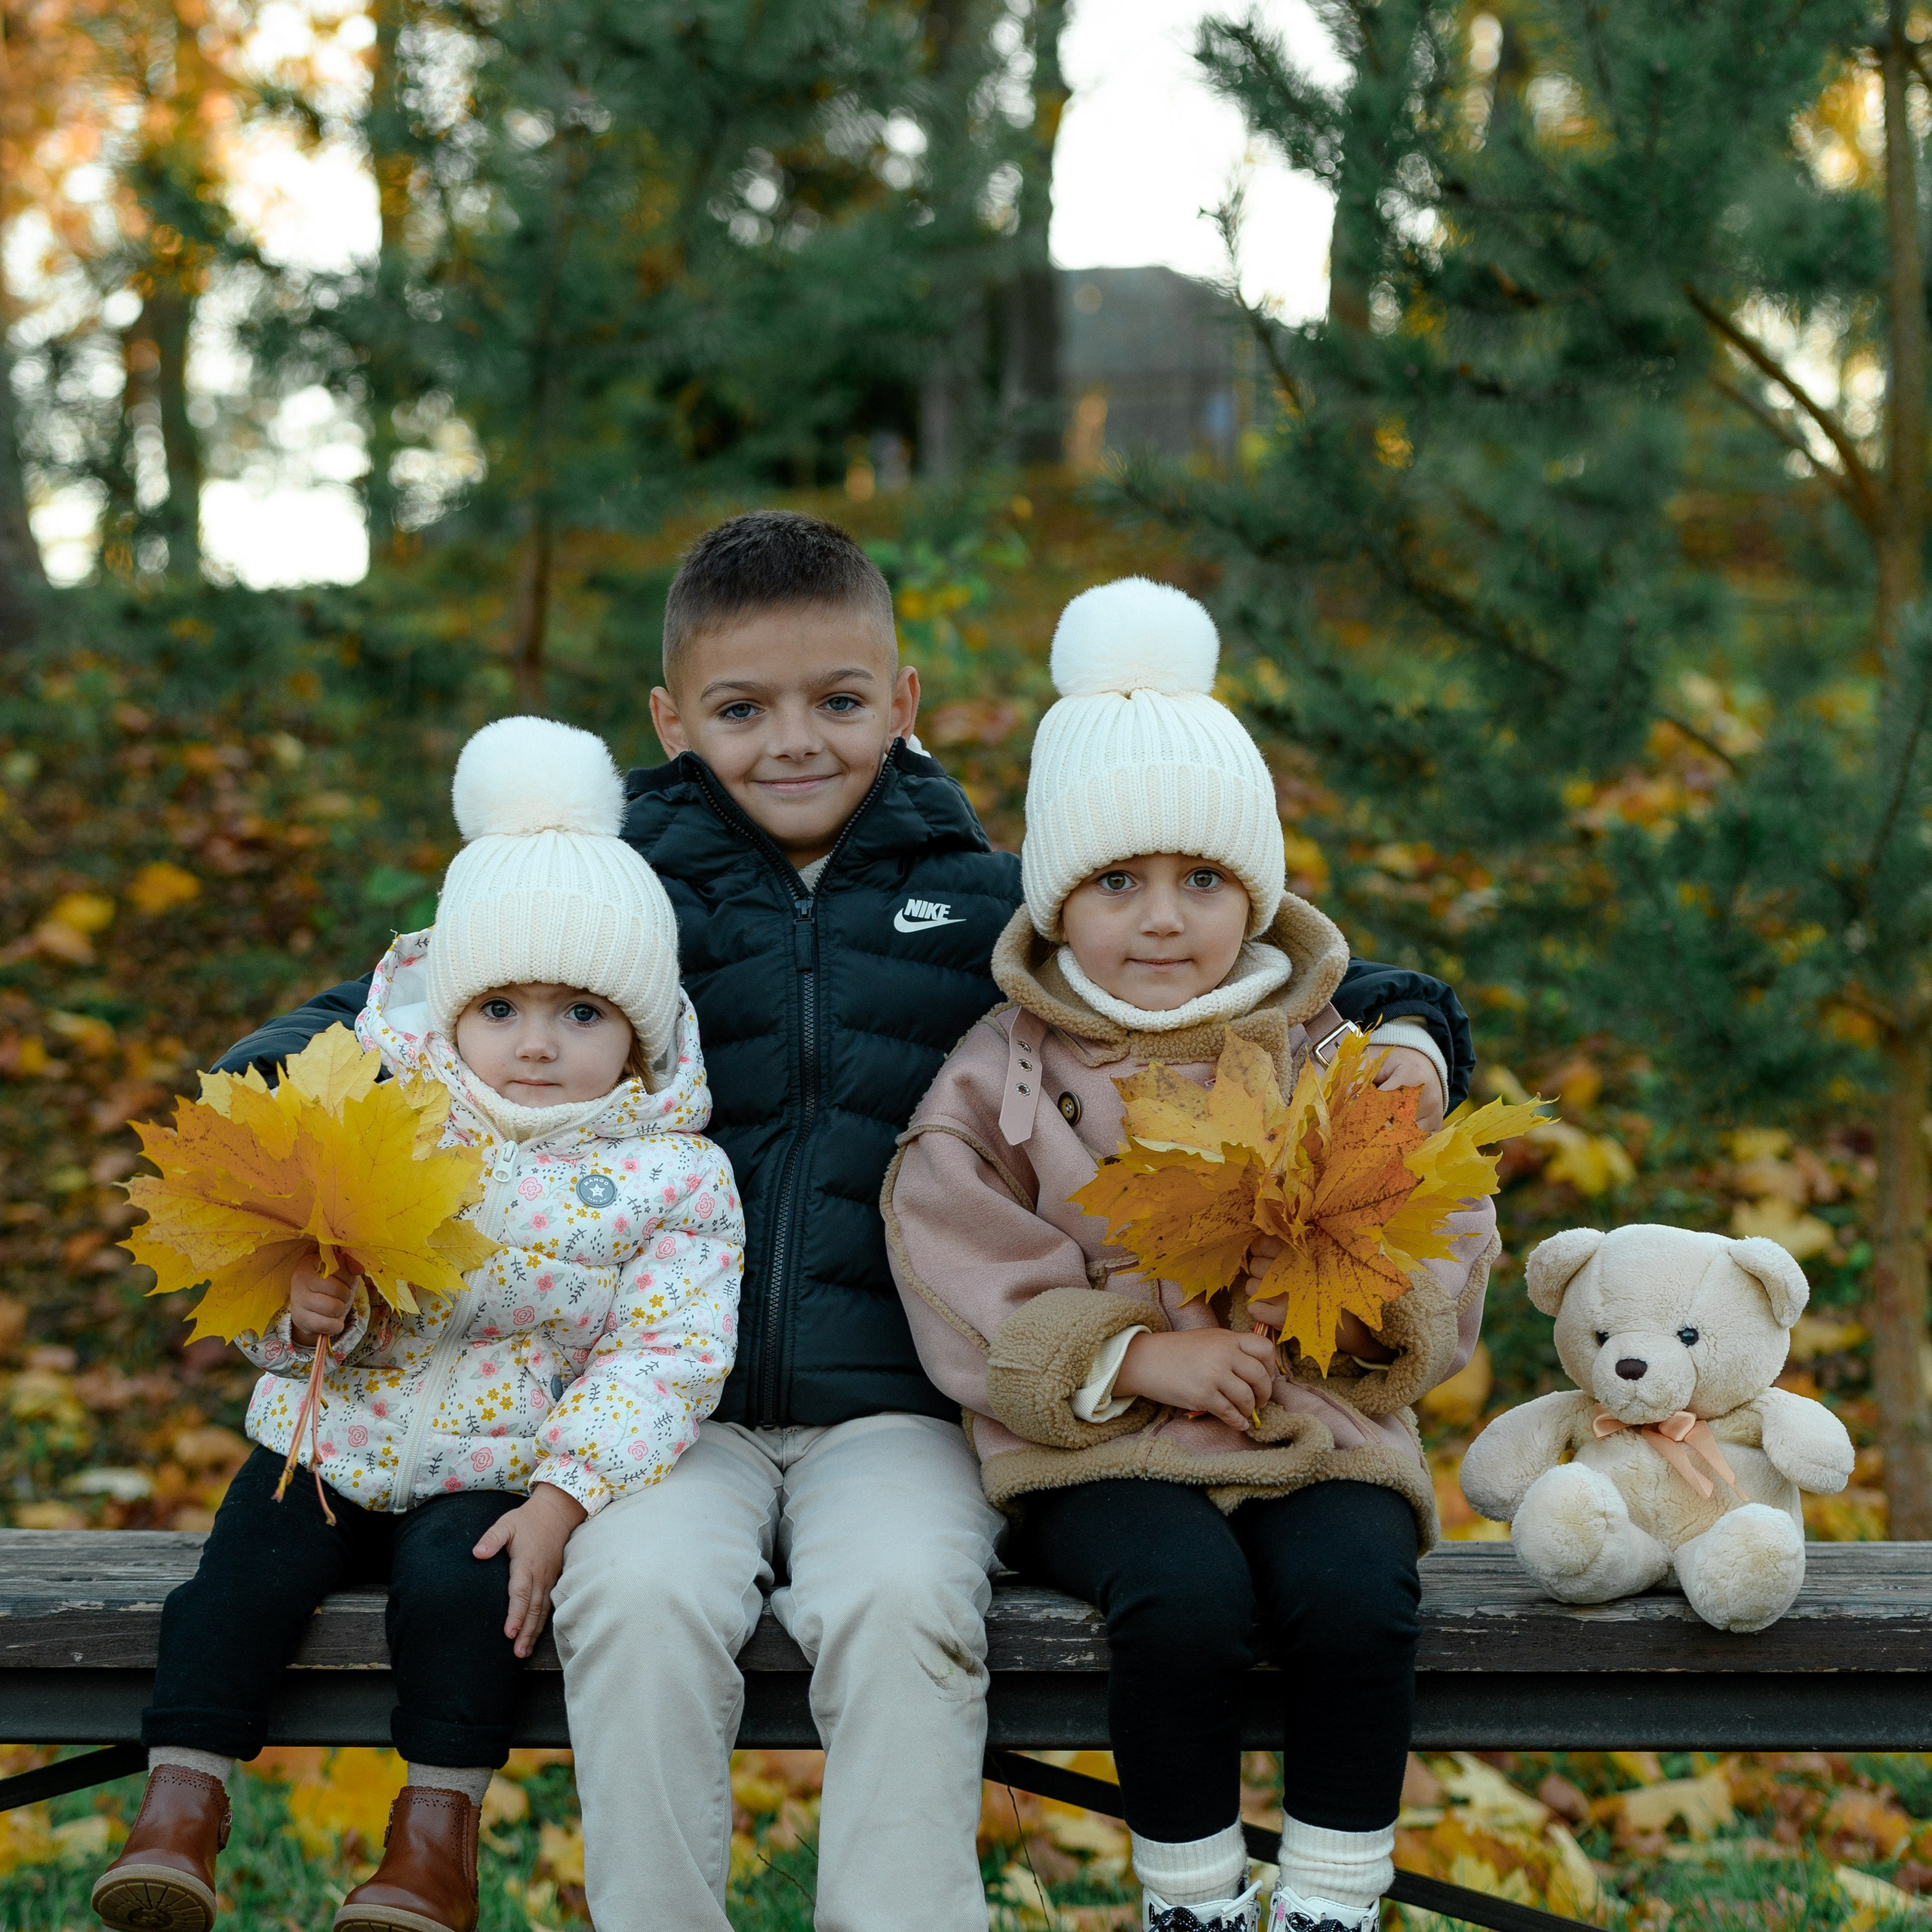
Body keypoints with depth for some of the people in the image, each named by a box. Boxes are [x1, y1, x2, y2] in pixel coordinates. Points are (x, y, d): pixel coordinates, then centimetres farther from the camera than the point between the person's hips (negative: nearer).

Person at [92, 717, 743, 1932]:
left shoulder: (673, 1179, -6)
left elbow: (666, 1359, -11)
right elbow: (297, 1281, 4)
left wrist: (563, 1499, -22)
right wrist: (304, 1314, -22)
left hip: (503, 1468, -3)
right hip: (339, 1441, 3)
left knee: (456, 1579, -28)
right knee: (248, 1564, -18)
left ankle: (440, 1824, -13)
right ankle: (182, 1803, -8)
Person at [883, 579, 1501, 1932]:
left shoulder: (1338, 1063, 11)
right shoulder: (1006, 1075, 6)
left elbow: (1448, 1246, 10)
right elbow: (964, 1282, -3)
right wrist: (1133, 1355, -15)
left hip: (1315, 1436, 2)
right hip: (1100, 1454, -1)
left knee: (1356, 1592, -29)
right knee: (1187, 1595, -32)